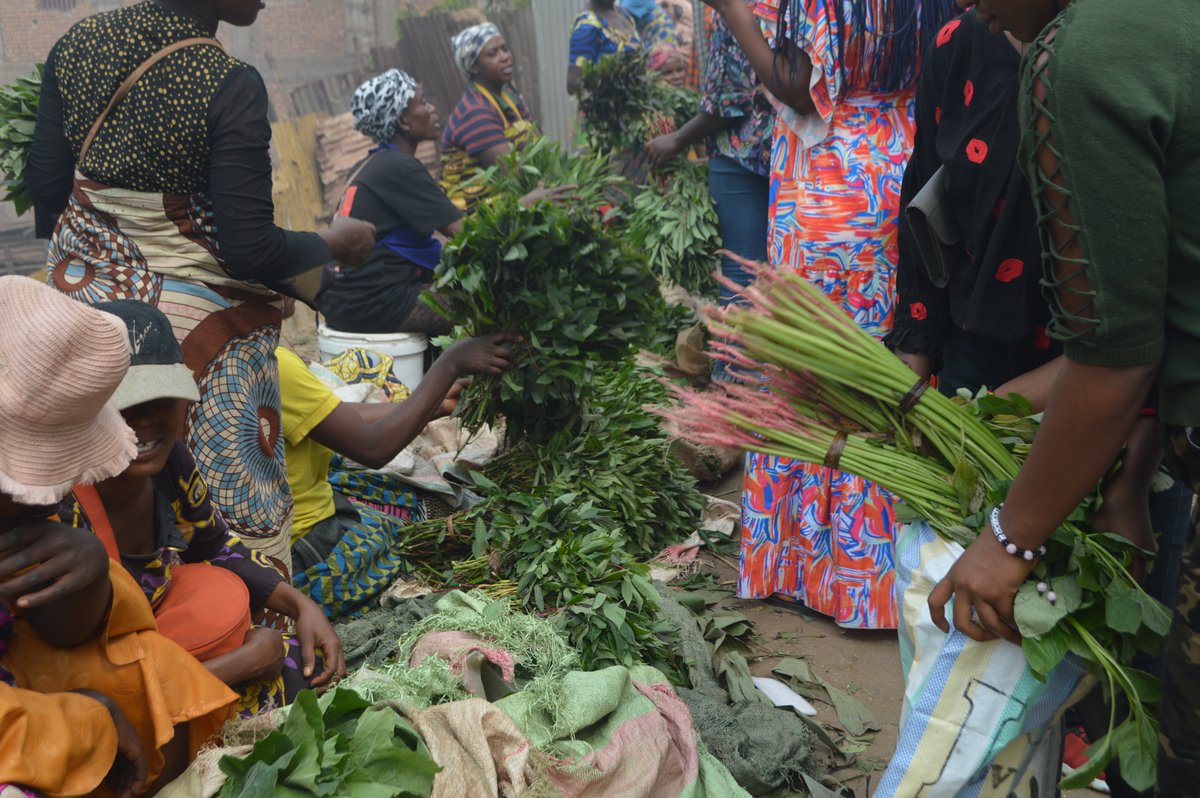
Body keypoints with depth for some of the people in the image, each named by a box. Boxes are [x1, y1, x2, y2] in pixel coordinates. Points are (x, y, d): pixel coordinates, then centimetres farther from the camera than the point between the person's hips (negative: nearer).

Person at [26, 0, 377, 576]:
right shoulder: (229, 86, -21)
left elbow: (44, 185, 5)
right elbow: (249, 251, -20)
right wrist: (337, 242, -3)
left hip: (84, 295, 7)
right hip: (194, 327, -7)